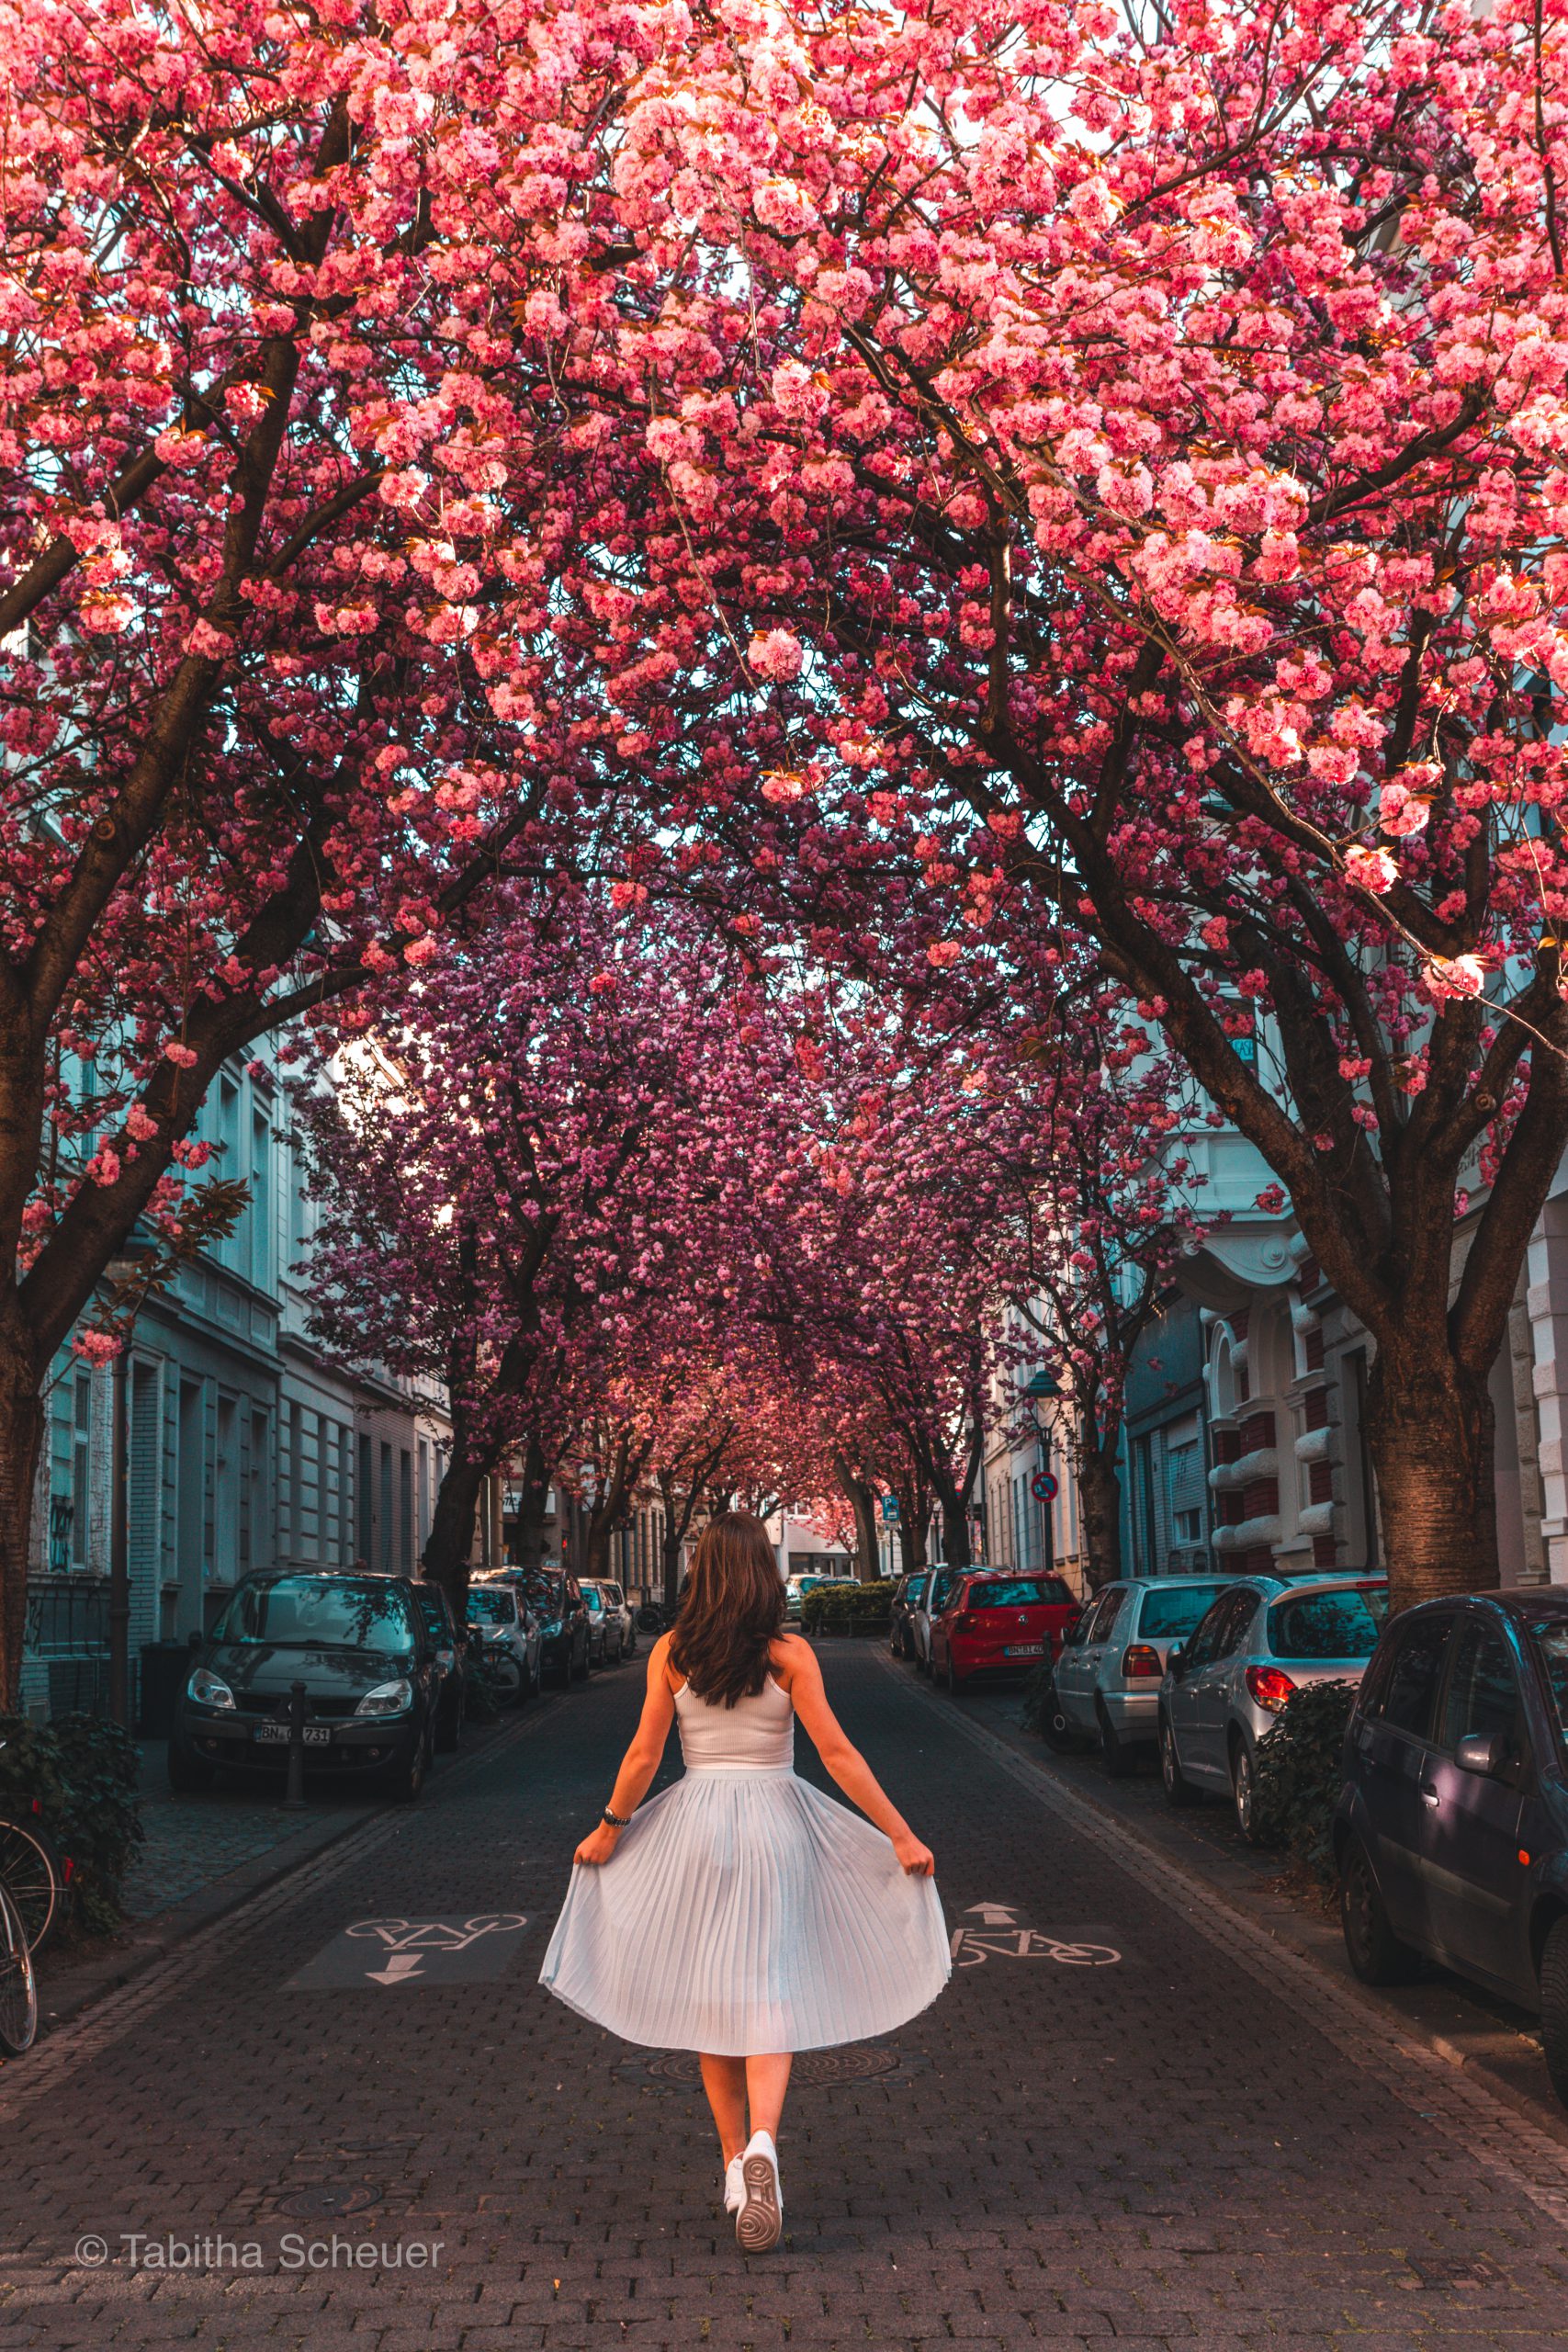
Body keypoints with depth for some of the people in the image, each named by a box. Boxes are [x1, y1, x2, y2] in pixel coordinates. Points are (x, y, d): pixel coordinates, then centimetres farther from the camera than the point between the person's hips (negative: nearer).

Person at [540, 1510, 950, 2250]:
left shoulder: (671, 1653, -2)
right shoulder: (788, 1654, -5)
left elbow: (644, 1753, 0)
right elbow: (838, 1754, -7)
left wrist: (609, 1829, 14)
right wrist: (900, 1835, -3)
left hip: (695, 1822, 2)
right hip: (776, 1823, -1)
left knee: (711, 1997, 13)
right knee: (770, 1994, -1)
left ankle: (735, 2160, 17)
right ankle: (761, 2142, -24)